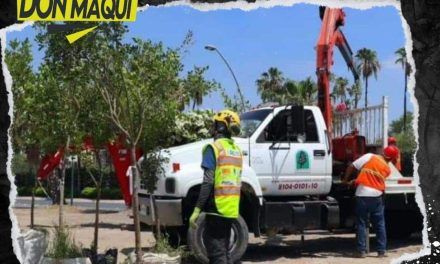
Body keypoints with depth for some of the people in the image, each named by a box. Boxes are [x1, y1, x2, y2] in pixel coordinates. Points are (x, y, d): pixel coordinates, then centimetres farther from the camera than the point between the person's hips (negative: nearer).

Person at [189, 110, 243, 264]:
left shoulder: (214, 148, -10)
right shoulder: (237, 150, 13)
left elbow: (208, 182, -17)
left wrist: (197, 210, -16)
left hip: (217, 208, -7)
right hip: (231, 209, 7)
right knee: (224, 251, 16)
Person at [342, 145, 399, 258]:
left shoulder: (369, 157, 0)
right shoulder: (387, 169, 8)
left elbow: (351, 167, -3)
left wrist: (346, 180, 12)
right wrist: (355, 181, 23)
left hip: (362, 194, -1)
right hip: (376, 195, 2)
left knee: (362, 224, 5)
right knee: (380, 224, 12)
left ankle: (362, 251, 2)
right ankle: (381, 251, 13)